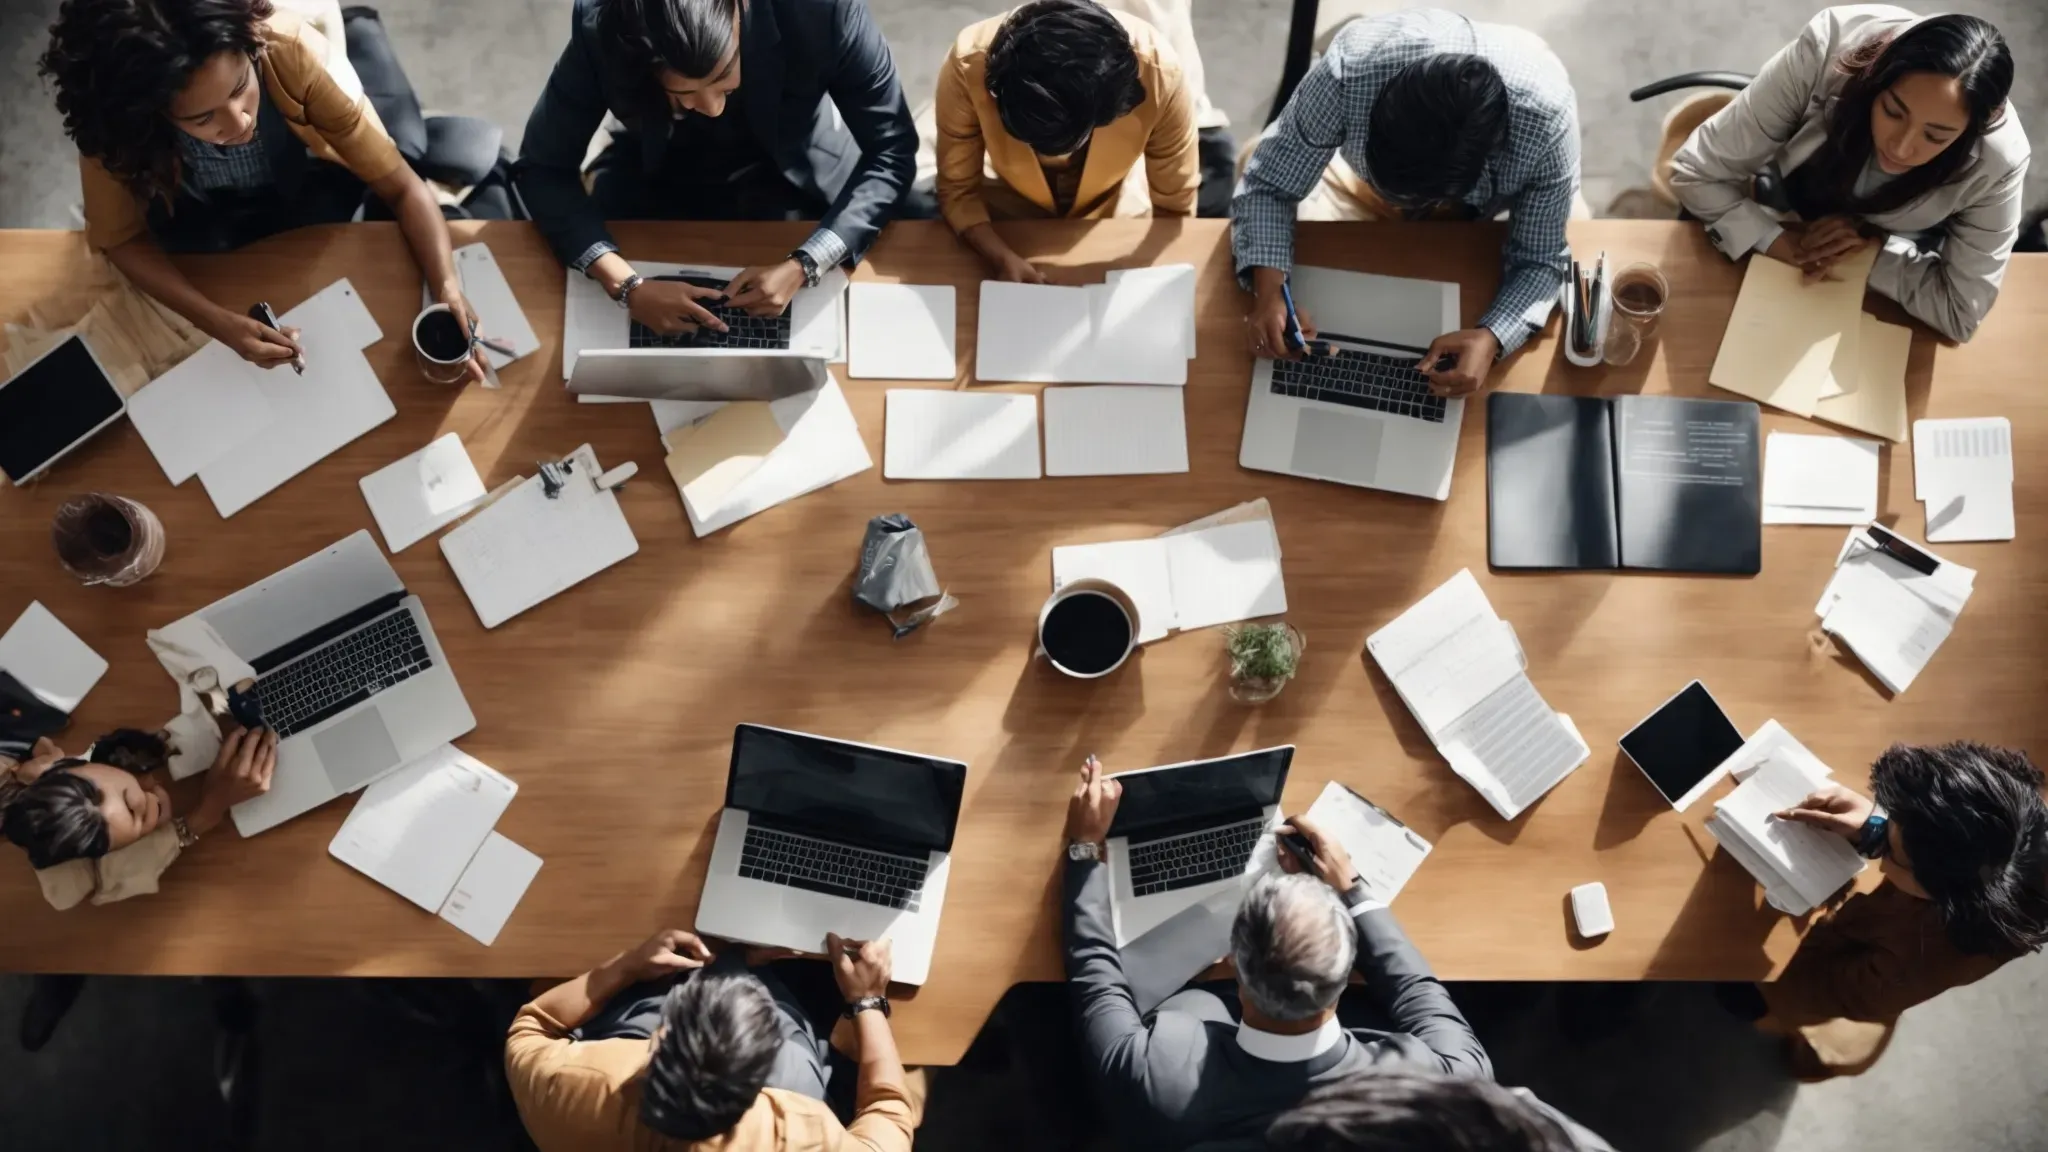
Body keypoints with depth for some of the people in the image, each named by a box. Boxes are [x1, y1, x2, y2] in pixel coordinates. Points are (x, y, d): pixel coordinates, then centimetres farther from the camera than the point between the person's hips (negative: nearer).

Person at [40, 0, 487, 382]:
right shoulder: (115, 119, -37)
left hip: (309, 189, 0)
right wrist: (216, 321, -36)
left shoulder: (289, 51, -40)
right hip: (201, 214, 1)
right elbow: (122, 237, -20)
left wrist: (449, 291, -49)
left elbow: (400, 185, -33)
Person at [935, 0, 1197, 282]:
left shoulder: (1157, 72, -34)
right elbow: (957, 191, -22)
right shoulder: (968, 66, -35)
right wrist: (1004, 260, -37)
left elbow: (1174, 208, -19)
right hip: (1008, 225, -1)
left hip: (1116, 219, 2)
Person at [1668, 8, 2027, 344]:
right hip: (1784, 223, 0)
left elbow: (1962, 311, -23)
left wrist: (1874, 246, -33)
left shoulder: (1997, 162, -33)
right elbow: (1696, 173, -27)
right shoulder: (1828, 51, -35)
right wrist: (1783, 244, -35)